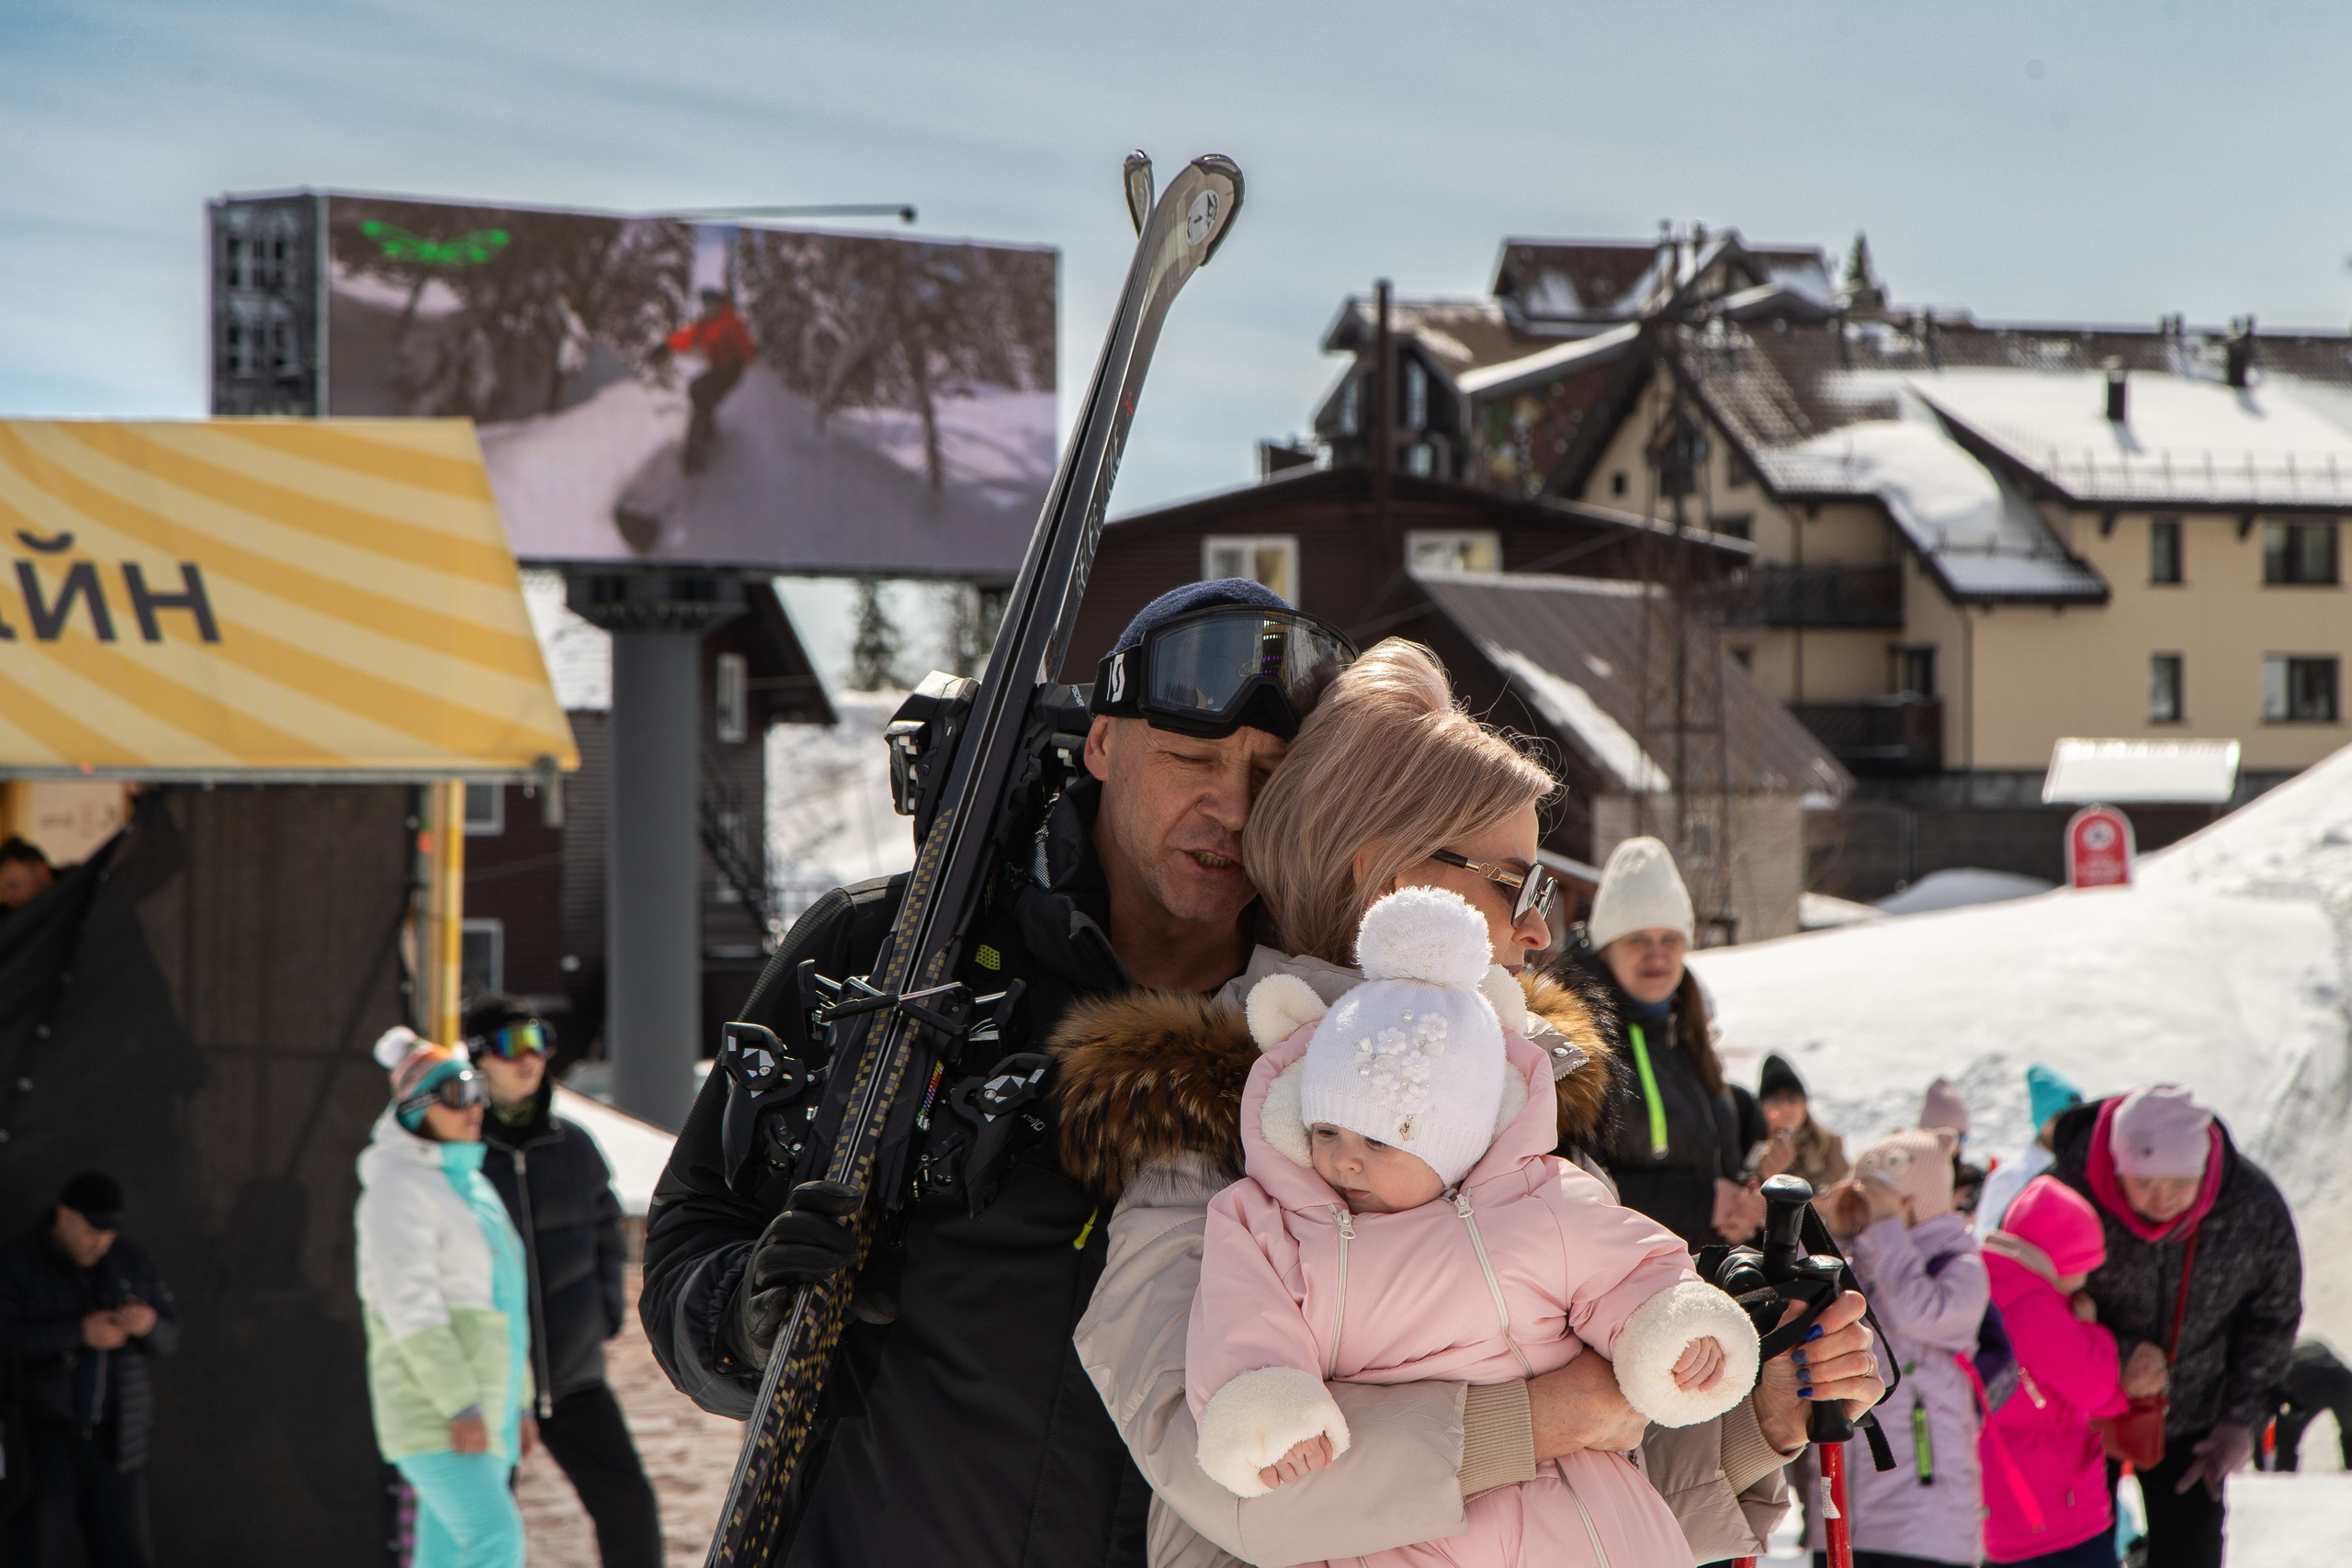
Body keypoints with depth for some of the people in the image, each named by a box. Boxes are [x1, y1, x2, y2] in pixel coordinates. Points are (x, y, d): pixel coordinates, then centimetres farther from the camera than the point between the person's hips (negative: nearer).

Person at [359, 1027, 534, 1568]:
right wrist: (461, 1404, -23)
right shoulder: (400, 1188, -11)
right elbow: (410, 1305, -19)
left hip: (481, 1408, 9)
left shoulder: (470, 1184, 18)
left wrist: (519, 1402, 21)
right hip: (430, 1409, -9)